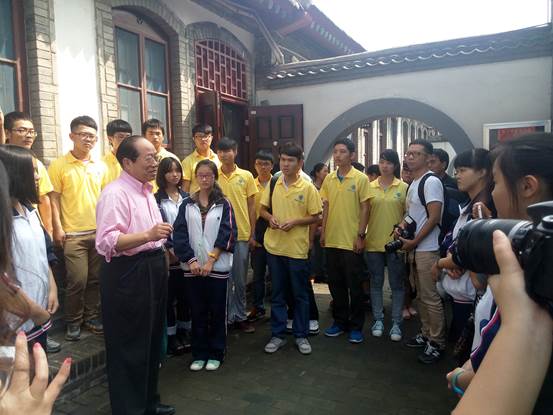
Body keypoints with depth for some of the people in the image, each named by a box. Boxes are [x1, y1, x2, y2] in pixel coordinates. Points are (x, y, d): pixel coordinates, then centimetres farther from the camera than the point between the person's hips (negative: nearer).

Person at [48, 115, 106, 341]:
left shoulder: (101, 166, 9)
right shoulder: (59, 165, -4)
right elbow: (53, 199, -5)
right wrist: (58, 228, -12)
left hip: (99, 231, 4)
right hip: (73, 234, -4)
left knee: (95, 278, 11)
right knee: (77, 280, -2)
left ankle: (91, 316, 27)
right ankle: (73, 322, 17)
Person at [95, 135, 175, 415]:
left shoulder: (146, 191, 13)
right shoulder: (115, 193, -17)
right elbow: (106, 242, -28)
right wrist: (148, 235, -38)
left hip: (152, 272, 10)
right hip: (127, 275, -10)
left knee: (151, 341, 20)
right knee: (129, 347, 4)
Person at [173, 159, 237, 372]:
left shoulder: (223, 204, 1)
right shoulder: (187, 204, 6)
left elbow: (228, 234, -6)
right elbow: (180, 234, 0)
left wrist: (210, 260, -12)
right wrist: (191, 260, -11)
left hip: (217, 267, -1)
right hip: (192, 267, 2)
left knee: (217, 312, 7)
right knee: (197, 313, 10)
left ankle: (216, 354, 22)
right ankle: (199, 354, 24)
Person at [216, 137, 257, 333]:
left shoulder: (246, 176, 1)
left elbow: (251, 207, 4)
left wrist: (252, 234, 1)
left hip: (242, 235, 0)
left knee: (240, 280, 10)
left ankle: (240, 316, 24)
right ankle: (226, 316, 23)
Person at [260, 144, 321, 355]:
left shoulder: (308, 187, -5)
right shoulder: (273, 184, 4)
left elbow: (315, 216, -3)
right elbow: (263, 209, 12)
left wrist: (295, 221, -17)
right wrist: (270, 218, -9)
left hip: (298, 248, -2)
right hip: (274, 246, 3)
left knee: (300, 294, 9)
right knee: (277, 294, 12)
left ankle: (301, 335, 24)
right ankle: (278, 335, 25)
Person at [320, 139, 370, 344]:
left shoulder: (361, 178, -6)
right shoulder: (328, 179, 8)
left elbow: (365, 208, -7)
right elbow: (326, 207, 12)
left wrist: (361, 235, -12)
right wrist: (323, 232, 8)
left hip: (352, 241, -5)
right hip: (331, 240, 5)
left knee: (354, 286, 4)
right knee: (335, 284, 13)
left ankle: (356, 326, 18)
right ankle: (340, 321, 27)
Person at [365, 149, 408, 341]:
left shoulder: (404, 187, -1)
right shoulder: (370, 187, 3)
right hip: (373, 243, 2)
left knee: (396, 284, 7)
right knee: (376, 283, 11)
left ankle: (396, 323, 19)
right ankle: (378, 320, 24)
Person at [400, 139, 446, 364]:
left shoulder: (431, 181, -13)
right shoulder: (413, 184, 15)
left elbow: (434, 218, -19)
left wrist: (414, 242, -15)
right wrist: (401, 225, 3)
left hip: (427, 249, -9)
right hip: (413, 248, 9)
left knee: (431, 298, -2)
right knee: (421, 295, 17)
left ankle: (437, 343, 10)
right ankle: (426, 334, 30)